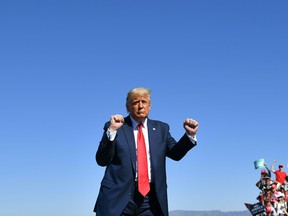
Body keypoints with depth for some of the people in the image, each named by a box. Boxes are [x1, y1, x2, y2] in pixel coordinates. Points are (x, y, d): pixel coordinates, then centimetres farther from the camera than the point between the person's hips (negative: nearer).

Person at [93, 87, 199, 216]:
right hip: (119, 197, -2)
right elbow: (102, 161, -4)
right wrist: (111, 130, -16)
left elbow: (176, 153, 11)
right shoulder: (115, 127, 4)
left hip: (151, 199, 2)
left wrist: (190, 135, -4)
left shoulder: (161, 128, 15)